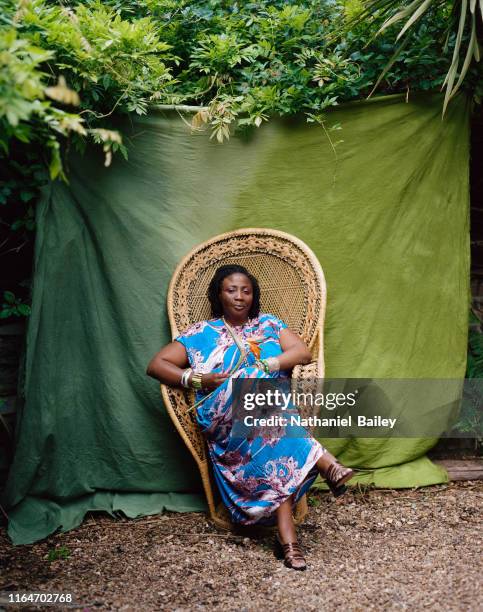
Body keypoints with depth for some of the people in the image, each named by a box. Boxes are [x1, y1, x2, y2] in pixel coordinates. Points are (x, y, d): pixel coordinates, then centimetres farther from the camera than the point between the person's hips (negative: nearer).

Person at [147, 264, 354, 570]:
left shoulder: (269, 324, 21)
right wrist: (197, 379, -4)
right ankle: (325, 463, -46)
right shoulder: (201, 334, 17)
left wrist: (264, 365, -9)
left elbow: (304, 352, 5)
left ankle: (287, 533, -45)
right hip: (225, 421, -2)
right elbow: (156, 365, 11)